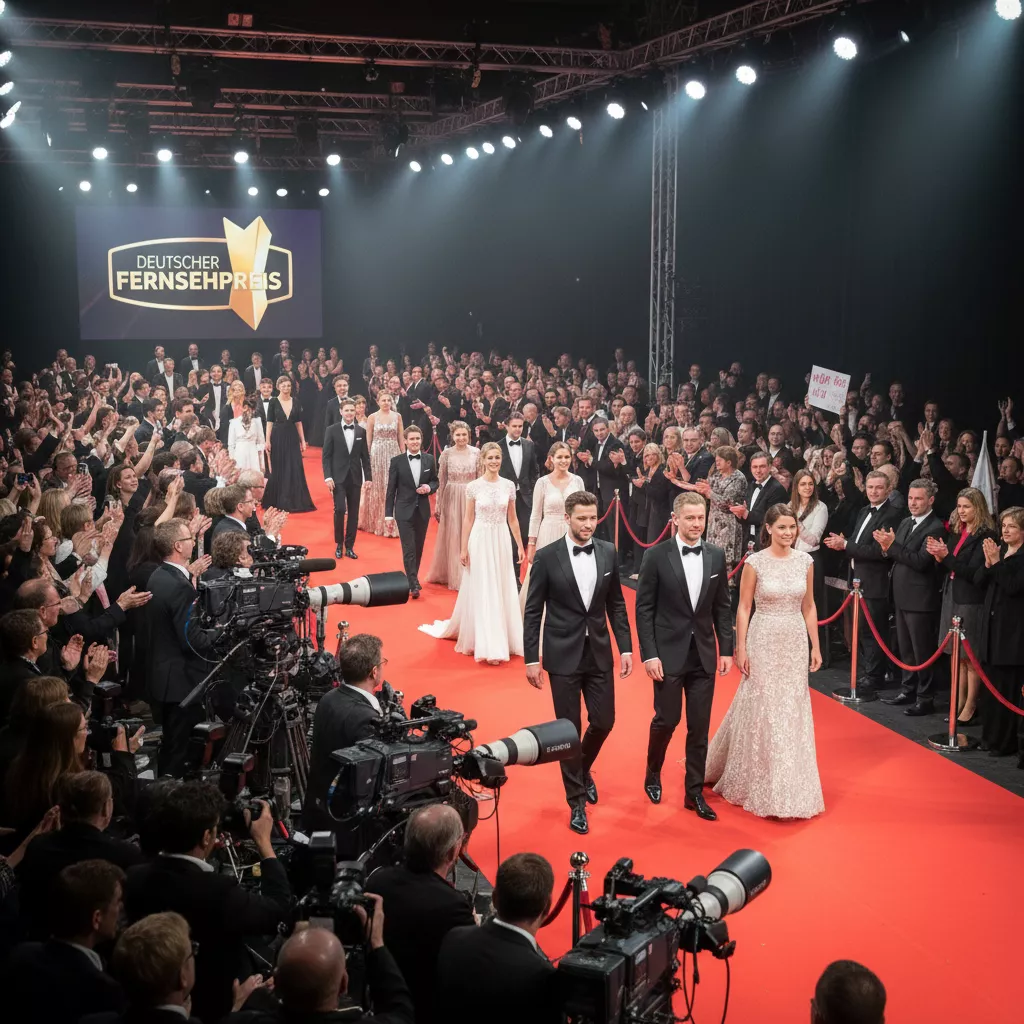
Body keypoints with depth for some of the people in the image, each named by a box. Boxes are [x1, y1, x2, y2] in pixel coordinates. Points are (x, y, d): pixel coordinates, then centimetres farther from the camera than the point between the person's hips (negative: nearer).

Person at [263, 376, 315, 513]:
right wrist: (267, 441, -10)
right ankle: (279, 501, 14)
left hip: (292, 438, 2)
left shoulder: (295, 401, 5)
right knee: (279, 469, 5)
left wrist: (303, 440, 5)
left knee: (295, 469, 2)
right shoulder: (273, 402, -2)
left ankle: (295, 501, 10)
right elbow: (269, 423, -4)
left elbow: (298, 422, 8)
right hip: (278, 438, -2)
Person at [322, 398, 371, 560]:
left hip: (355, 478, 3)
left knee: (354, 513, 5)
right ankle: (339, 544, 6)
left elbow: (365, 456, 9)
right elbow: (326, 456, -2)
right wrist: (328, 477, -10)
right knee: (340, 510, -11)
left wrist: (368, 477, 4)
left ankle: (349, 546, 14)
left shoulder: (361, 431, 6)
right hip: (339, 477, -3)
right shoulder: (332, 430, -1)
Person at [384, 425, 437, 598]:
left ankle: (412, 580, 28)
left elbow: (435, 481, 14)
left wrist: (429, 488, -11)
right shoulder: (397, 461, -5)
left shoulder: (429, 460, 2)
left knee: (418, 548, 13)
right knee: (409, 549, -7)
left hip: (423, 511, 3)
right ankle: (413, 584, -7)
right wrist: (388, 514, -5)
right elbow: (391, 489, -3)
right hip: (404, 511, -3)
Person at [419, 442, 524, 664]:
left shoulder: (509, 485, 1)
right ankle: (489, 646, 6)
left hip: (502, 541, 3)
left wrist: (520, 545, 7)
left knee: (502, 590, 9)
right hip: (480, 541, -3)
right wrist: (464, 548, -3)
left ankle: (502, 639, 23)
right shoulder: (473, 486, -5)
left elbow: (512, 518, 8)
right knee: (482, 592, 1)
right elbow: (468, 519, -1)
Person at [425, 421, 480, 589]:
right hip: (451, 498, 0)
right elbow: (441, 481, 1)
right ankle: (452, 575, 18)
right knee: (452, 538, 7)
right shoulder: (446, 454, -3)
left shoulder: (476, 453, -2)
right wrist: (438, 504, 1)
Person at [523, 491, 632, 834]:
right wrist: (531, 659, -7)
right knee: (569, 728, 4)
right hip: (563, 655, -3)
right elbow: (533, 612, -5)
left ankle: (583, 769, 40)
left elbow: (616, 604, 8)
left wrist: (626, 647, 4)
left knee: (604, 721, 9)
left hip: (599, 653, 3)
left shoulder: (608, 552, 0)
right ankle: (576, 801, 18)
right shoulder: (547, 557, -10)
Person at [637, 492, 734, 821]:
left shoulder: (716, 556, 2)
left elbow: (723, 607, 8)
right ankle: (653, 775, 31)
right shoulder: (657, 556, -8)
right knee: (666, 720, 4)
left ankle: (694, 792, 18)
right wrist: (649, 655, -11)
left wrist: (727, 649, 3)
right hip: (669, 654, -3)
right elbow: (644, 609, -7)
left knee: (699, 727, 7)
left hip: (704, 655, 3)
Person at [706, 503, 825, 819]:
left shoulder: (805, 561, 2)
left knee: (793, 712, 9)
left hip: (795, 643, 4)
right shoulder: (755, 562, -9)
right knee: (762, 710, 4)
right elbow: (744, 608, -6)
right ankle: (762, 787, 19)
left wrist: (815, 646, 6)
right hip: (764, 641, -3)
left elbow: (808, 607, 8)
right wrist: (740, 649, -9)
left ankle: (790, 785, 24)